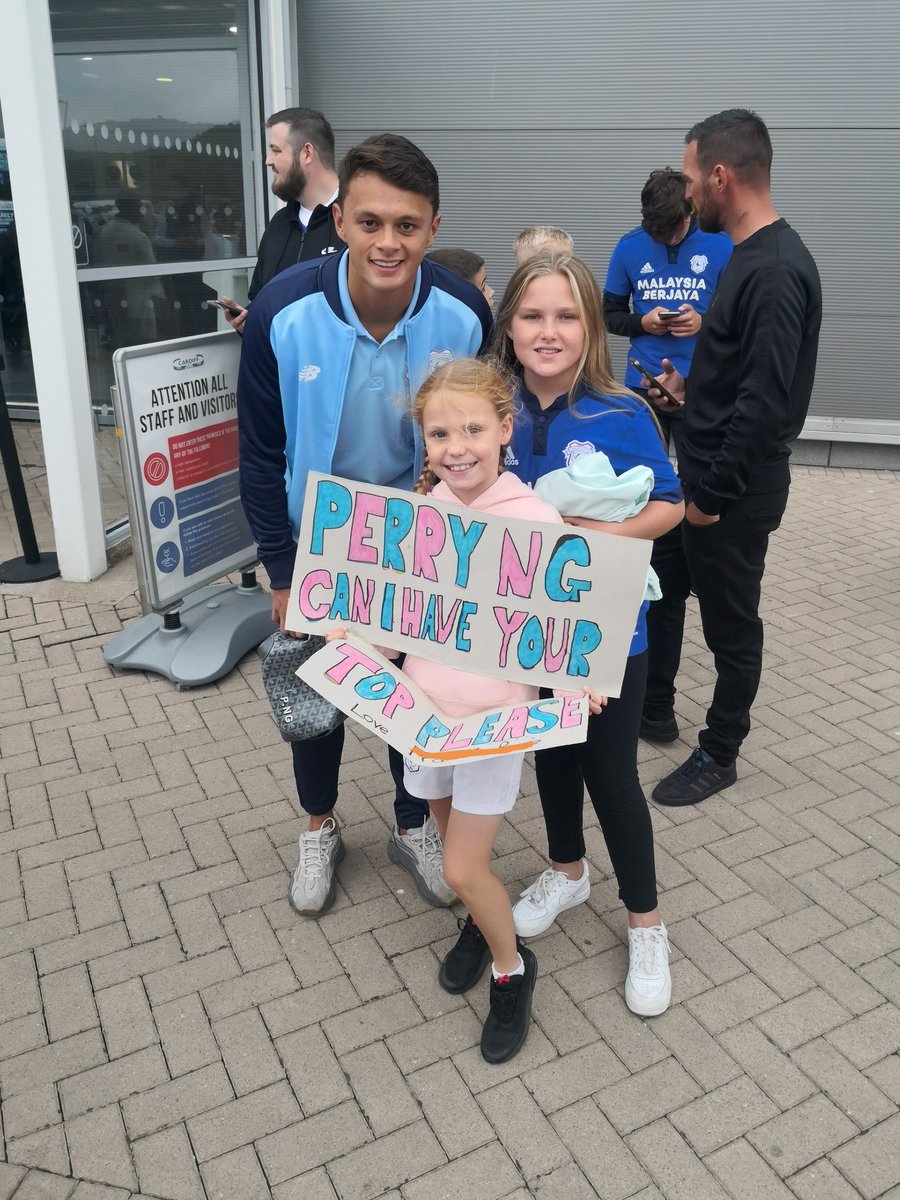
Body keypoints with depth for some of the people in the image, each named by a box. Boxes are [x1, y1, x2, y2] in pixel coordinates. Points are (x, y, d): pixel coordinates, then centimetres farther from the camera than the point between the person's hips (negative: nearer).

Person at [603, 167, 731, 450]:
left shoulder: (721, 246, -4)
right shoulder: (628, 247, 2)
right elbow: (610, 315, 9)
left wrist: (703, 323, -17)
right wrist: (642, 323, -11)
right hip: (642, 384, 2)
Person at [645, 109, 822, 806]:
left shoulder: (777, 271, -22)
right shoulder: (750, 256, 9)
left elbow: (766, 402, -26)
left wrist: (715, 495, -21)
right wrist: (694, 385, 9)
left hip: (735, 492, -10)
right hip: (699, 472, 10)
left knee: (731, 627, 7)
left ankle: (719, 756, 26)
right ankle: (655, 708, 40)